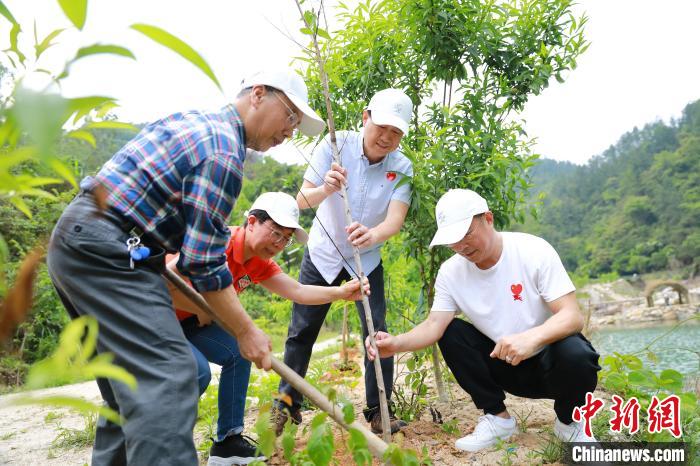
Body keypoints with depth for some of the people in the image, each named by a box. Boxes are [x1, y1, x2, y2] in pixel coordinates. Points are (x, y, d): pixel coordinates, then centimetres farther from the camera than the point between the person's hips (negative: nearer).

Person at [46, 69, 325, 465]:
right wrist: (247, 331, -7)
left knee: (130, 381, 14)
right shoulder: (224, 153, -13)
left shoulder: (193, 121, 17)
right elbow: (204, 262, -15)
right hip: (106, 252, -10)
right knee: (167, 376, -16)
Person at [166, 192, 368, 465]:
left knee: (238, 353, 2)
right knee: (197, 372, -25)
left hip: (186, 319, 9)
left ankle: (227, 443, 10)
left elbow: (297, 291, -6)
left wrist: (341, 292, -18)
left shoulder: (259, 263, -1)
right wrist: (203, 310, -20)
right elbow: (165, 283, -32)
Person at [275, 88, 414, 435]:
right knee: (301, 331, 5)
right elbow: (302, 200, -22)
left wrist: (373, 235, -52)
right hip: (322, 253, 0)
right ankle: (287, 404, 24)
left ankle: (378, 411, 12)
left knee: (377, 332, -7)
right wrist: (325, 190, -44)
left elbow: (395, 219, -29)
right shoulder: (336, 145, -18)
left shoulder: (401, 168, -16)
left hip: (366, 259, 0)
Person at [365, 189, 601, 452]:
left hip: (548, 359, -3)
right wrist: (397, 343, -35)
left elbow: (573, 317, -25)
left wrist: (531, 337, -45)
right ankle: (497, 418, 0)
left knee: (575, 356, -35)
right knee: (450, 332, -16)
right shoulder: (450, 272, -9)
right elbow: (434, 326, -15)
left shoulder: (534, 251, -20)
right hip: (505, 366, 4)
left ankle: (568, 421, 0)